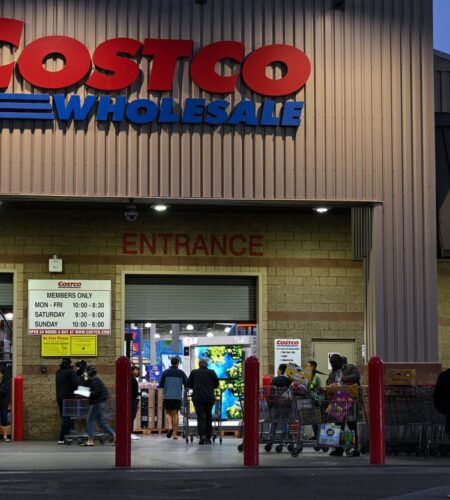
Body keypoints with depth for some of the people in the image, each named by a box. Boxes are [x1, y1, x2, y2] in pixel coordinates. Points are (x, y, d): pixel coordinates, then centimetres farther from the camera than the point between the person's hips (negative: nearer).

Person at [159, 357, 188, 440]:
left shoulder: (166, 372, 0)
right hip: (177, 396, 0)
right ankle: (175, 433, 5)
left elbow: (161, 385, 0)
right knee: (175, 414, 7)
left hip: (167, 396, 0)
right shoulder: (181, 373, 0)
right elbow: (186, 383, -1)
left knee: (168, 412, 12)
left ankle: (170, 426, -14)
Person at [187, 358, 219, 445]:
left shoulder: (194, 372, 4)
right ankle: (208, 438, 14)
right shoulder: (211, 372, 2)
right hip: (209, 397, 1)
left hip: (197, 397, -1)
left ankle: (202, 435, -23)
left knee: (200, 417, -3)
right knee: (208, 417, 11)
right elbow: (217, 384, 8)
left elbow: (189, 384, 11)